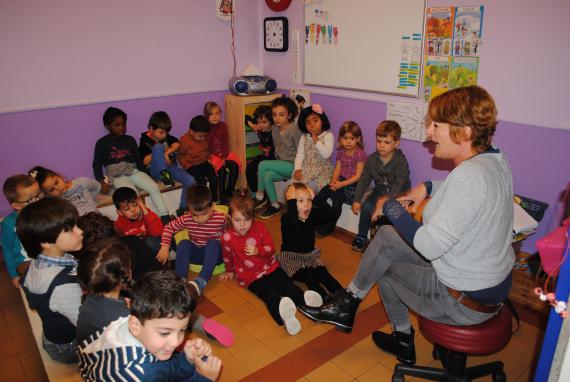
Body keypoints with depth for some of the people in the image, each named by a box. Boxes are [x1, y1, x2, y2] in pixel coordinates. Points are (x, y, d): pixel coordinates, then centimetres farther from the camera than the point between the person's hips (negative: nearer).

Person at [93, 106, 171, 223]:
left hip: (133, 171, 4)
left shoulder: (130, 140, 16)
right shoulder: (102, 143, 5)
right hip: (117, 176, -3)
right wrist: (102, 182, -10)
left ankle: (165, 218, -20)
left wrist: (145, 176, 6)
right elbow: (97, 165, 5)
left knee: (154, 187, -20)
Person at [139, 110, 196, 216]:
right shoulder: (145, 141, -1)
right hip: (155, 170, -4)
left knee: (190, 180, -21)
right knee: (158, 146, -29)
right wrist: (162, 151, -12)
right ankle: (164, 175, -31)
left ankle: (182, 209, -10)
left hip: (171, 167, 4)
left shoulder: (166, 137, 12)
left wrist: (166, 152, -24)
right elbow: (145, 161, -10)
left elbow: (177, 144, -7)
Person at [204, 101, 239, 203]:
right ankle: (222, 196, -18)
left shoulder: (223, 125, 5)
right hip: (212, 155, -4)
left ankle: (230, 191, -6)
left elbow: (225, 143, 1)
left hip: (223, 154, 4)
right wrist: (220, 157, -20)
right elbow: (208, 146, -10)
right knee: (222, 169, -29)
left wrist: (224, 156, -14)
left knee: (234, 165, -22)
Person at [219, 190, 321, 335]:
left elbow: (271, 248, -1)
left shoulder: (259, 227, -2)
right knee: (270, 294, -33)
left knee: (288, 285, -24)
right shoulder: (228, 238, -9)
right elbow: (227, 257, 12)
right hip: (250, 276, -4)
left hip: (270, 266, 5)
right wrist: (230, 271, 27)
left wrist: (258, 251, -21)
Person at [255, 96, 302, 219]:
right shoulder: (275, 129, 8)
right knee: (266, 176, -23)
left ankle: (260, 196, -3)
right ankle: (275, 205, -8)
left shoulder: (294, 130, -14)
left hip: (292, 165, -6)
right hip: (281, 165, 7)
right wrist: (278, 166, 8)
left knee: (263, 165, -19)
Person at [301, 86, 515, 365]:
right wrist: (429, 187, 11)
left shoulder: (469, 176, -31)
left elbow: (429, 246, -30)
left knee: (384, 266, 7)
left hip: (467, 301, -8)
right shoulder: (495, 158, -2)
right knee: (386, 236, 11)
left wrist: (391, 208, -16)